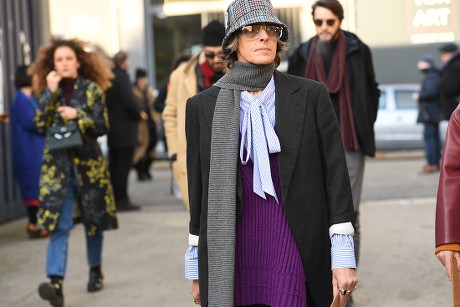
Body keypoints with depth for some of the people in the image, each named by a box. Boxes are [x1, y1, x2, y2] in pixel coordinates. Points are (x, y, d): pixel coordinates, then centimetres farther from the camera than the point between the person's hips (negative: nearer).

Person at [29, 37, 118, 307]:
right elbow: (40, 124, -7)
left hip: (89, 163, 0)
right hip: (57, 165, 0)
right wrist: (50, 92, -12)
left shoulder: (92, 89, 0)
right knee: (59, 223, -12)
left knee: (93, 220, 11)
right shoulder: (48, 90, 6)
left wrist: (77, 116, -17)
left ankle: (96, 270, 30)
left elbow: (103, 126, -4)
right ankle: (56, 282, -21)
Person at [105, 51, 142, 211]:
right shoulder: (122, 77, -15)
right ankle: (122, 199, -4)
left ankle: (114, 198, 17)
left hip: (112, 128, 8)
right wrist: (139, 114, -3)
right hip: (124, 128, -8)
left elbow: (106, 102, 12)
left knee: (114, 163, 12)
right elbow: (129, 102, -20)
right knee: (124, 163, -5)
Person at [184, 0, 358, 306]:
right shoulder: (203, 106, 5)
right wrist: (198, 270, 11)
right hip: (232, 254, 1)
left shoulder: (311, 95, 2)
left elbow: (336, 173, 0)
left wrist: (343, 257, -5)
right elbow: (199, 190, 8)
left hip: (295, 251, -1)